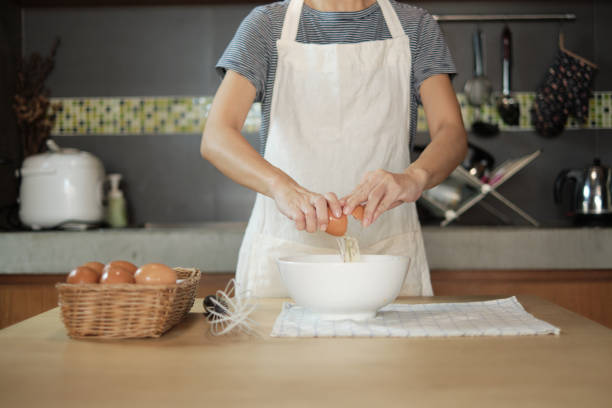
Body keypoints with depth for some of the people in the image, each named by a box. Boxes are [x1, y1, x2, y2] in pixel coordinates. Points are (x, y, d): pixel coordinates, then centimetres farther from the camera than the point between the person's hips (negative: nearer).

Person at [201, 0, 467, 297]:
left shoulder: (415, 26, 6)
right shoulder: (268, 24, 1)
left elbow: (452, 132, -8)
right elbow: (215, 138, -12)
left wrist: (414, 177, -31)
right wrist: (282, 186, -32)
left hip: (388, 252, 1)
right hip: (284, 249, -1)